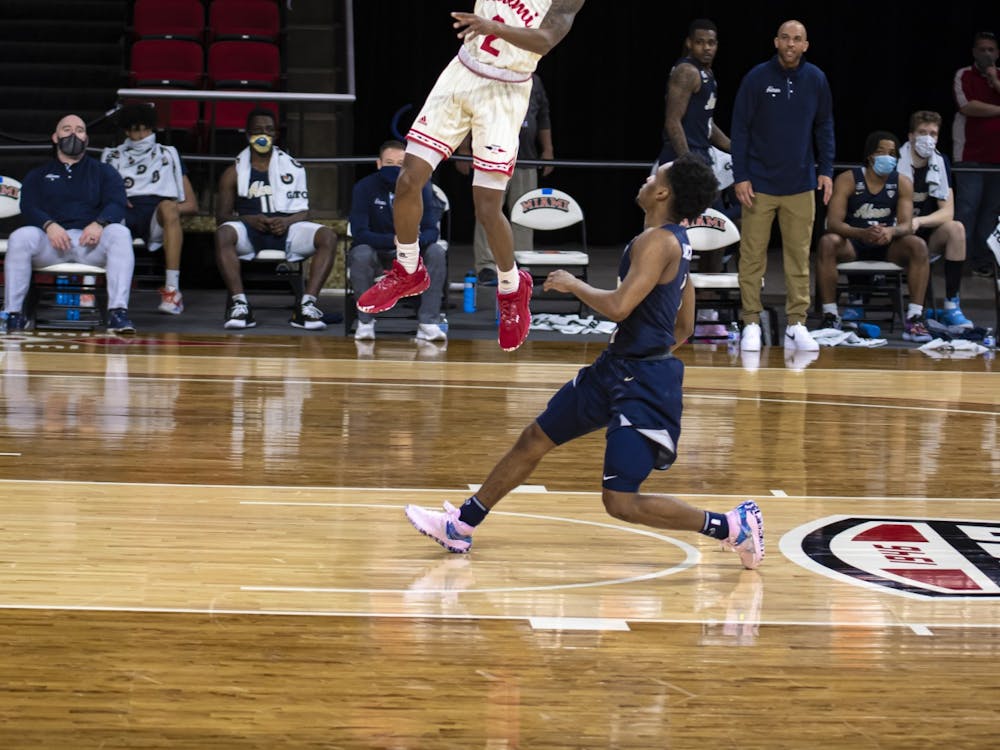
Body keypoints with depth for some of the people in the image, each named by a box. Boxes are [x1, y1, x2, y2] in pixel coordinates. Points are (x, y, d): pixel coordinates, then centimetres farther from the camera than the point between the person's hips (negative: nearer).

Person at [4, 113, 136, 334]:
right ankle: (13, 314, -26)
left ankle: (118, 312, -39)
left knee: (120, 233, -31)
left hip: (91, 243, 0)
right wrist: (49, 225, -19)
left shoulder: (104, 173, 21)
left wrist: (99, 224, -22)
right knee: (20, 237, -30)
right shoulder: (38, 175, 22)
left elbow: (116, 204, 3)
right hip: (50, 242, 0)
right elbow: (28, 208, 5)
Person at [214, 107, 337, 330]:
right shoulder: (234, 173, 13)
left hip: (286, 230, 1)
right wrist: (250, 220, -14)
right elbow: (222, 215, 6)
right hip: (249, 230, -1)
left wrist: (287, 221, -14)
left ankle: (307, 304, -33)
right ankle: (239, 304, -39)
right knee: (223, 234, -36)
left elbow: (303, 212, 11)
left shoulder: (293, 168, 16)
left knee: (328, 237, -27)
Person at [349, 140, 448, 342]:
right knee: (360, 255, -35)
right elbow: (359, 233, -24)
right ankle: (365, 322, -21)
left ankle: (428, 323, -24)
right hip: (375, 251, -2)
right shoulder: (364, 188, -15)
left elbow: (431, 230, -15)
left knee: (437, 252, -26)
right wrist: (393, 241, -41)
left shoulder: (420, 187, -10)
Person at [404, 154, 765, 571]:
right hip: (617, 366, 10)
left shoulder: (658, 241, -19)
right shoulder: (676, 241, 11)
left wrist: (574, 285, -13)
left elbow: (619, 307, -29)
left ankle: (732, 525, -3)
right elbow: (683, 329, 18)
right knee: (535, 439, 18)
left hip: (643, 383, -10)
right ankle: (460, 525, 30)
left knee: (620, 501, -12)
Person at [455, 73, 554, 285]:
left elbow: (543, 119, 21)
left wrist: (548, 150, 13)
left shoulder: (534, 82, 16)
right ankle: (486, 267, -6)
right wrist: (464, 149, -6)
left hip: (526, 160, 4)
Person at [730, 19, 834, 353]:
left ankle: (796, 324, 11)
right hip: (760, 184, -2)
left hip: (801, 185, 2)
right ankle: (751, 323, 8)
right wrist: (740, 177, -6)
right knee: (752, 255, 1)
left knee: (799, 256, 5)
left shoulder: (816, 80, 2)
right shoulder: (757, 78, -5)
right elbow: (740, 129, -2)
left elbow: (824, 127, 11)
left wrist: (826, 170, 2)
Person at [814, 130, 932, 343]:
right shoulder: (847, 180, -8)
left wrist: (891, 232, -37)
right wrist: (862, 234, -38)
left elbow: (906, 224, -11)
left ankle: (914, 318, -29)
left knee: (918, 246, -27)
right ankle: (830, 316, -29)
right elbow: (833, 222, -18)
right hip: (851, 244, -2)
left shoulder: (902, 183, 0)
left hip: (887, 246, 2)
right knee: (827, 242, -34)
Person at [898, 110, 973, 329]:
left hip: (926, 234, 4)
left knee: (956, 228, -25)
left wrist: (918, 222, -22)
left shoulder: (940, 162, 3)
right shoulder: (896, 161, -9)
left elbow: (947, 212, -3)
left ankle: (951, 308, -24)